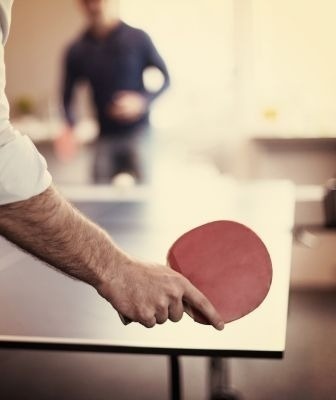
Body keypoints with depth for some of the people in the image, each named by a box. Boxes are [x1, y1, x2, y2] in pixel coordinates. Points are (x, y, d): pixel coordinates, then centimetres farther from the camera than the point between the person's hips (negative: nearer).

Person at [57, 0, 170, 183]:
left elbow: (164, 78, 3)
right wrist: (71, 127, -10)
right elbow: (68, 96, 8)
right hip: (104, 138, 2)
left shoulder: (138, 38, -2)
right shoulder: (76, 51, 5)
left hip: (138, 133, -2)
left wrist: (143, 101, -14)